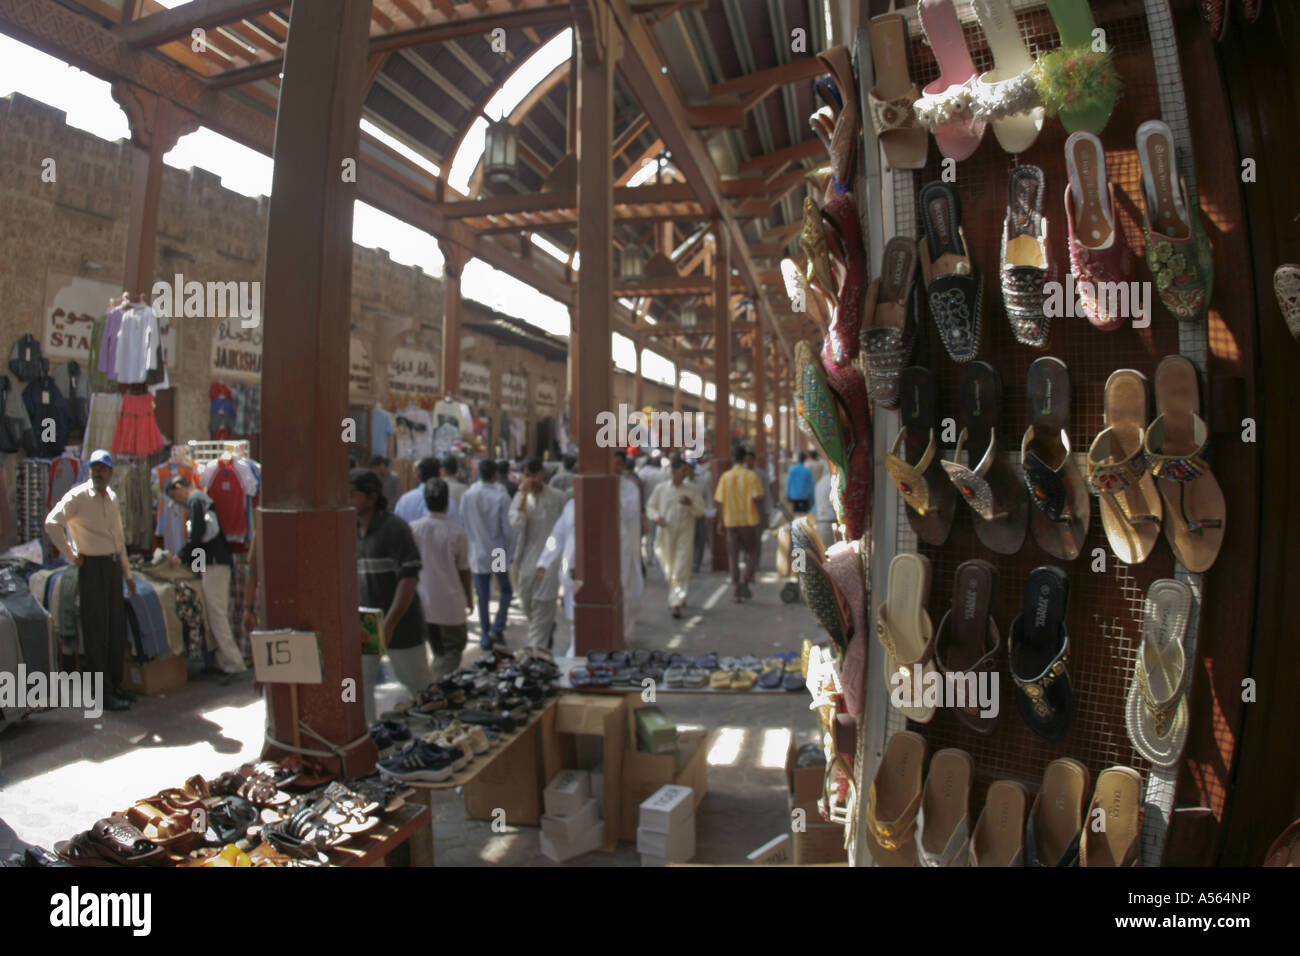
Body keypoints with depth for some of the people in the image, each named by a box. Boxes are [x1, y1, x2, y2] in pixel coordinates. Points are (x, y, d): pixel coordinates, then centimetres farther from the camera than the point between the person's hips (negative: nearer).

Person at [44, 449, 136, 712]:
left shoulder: (111, 497, 14)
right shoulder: (77, 496, -9)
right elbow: (52, 523, -23)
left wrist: (127, 573, 20)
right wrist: (71, 556, -15)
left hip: (113, 566, 7)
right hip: (93, 567, -7)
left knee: (117, 628, 12)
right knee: (97, 632, -2)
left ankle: (115, 685, 24)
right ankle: (102, 693, 5)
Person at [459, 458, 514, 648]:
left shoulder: (467, 496, -5)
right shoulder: (501, 496, -14)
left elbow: (463, 525, 1)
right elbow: (507, 527, -12)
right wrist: (506, 545, 6)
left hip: (477, 553, 2)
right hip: (499, 553, -2)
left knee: (482, 596, 10)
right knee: (506, 591, 14)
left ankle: (485, 636, 15)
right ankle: (497, 628, 2)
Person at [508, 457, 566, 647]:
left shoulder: (557, 498, -2)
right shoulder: (520, 498, 4)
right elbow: (516, 524, -13)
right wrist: (524, 496, -17)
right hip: (526, 560, 3)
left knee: (542, 609, -5)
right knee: (527, 606, 14)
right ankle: (548, 627, 43)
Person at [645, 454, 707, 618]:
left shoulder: (692, 490, 2)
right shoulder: (660, 489, 2)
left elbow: (700, 511, 2)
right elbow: (650, 507, 9)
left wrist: (690, 504, -18)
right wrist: (656, 517, -11)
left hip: (685, 535, -1)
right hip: (666, 534, 1)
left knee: (681, 569, -9)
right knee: (669, 569, 11)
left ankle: (676, 604, -7)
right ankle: (679, 597, 37)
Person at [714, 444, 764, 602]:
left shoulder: (725, 476, 2)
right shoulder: (751, 475, -6)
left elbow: (719, 501, 1)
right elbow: (757, 497, -15)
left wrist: (721, 520, 10)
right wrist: (757, 500, 8)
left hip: (731, 521, 2)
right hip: (749, 519, -2)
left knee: (733, 556, 8)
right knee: (752, 553, 10)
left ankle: (735, 589, 6)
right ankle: (745, 581, -9)